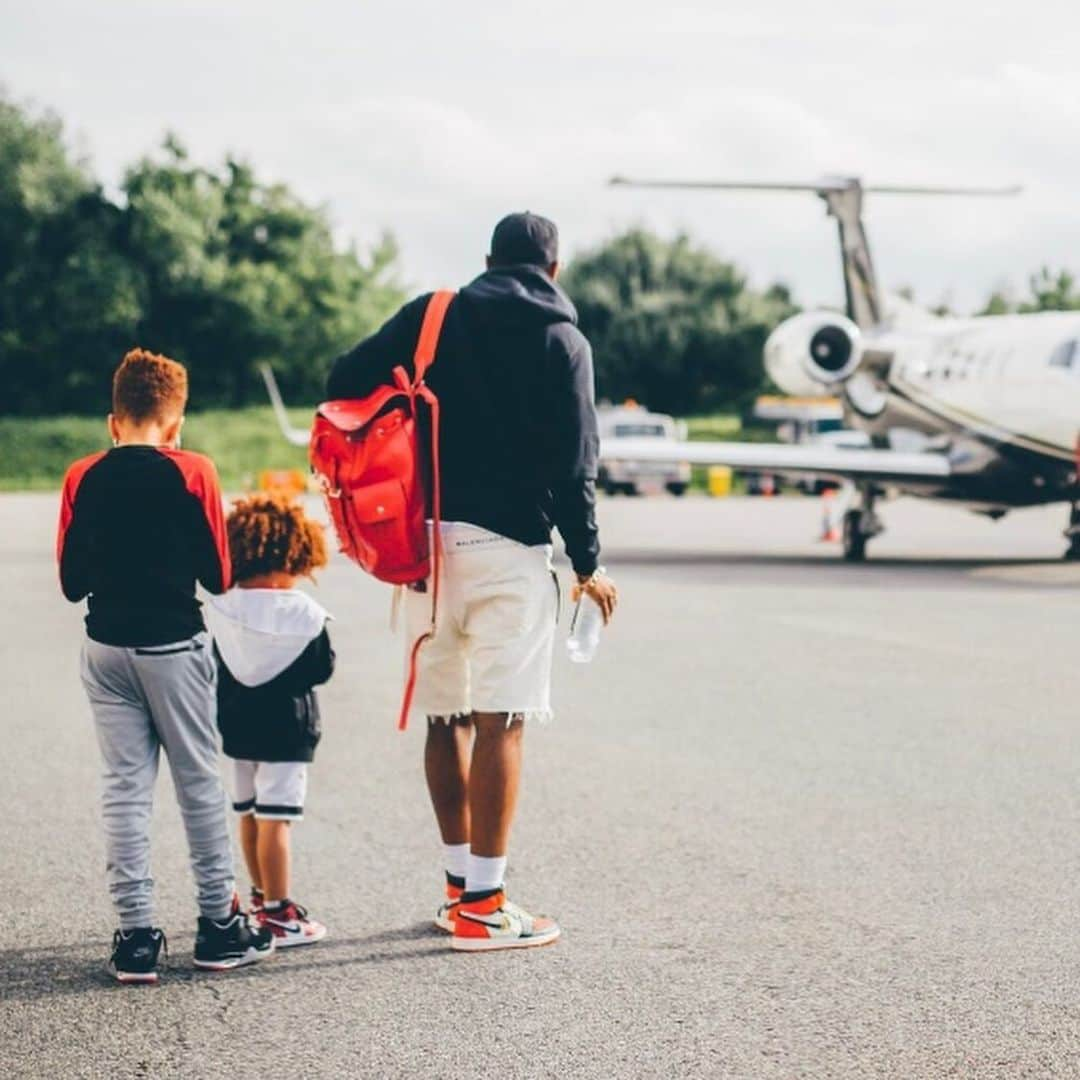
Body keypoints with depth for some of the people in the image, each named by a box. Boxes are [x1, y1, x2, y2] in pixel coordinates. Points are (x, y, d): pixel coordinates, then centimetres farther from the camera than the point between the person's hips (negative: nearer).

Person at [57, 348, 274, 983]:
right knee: (200, 783, 8)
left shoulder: (83, 479, -2)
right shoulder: (192, 473, -9)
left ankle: (137, 936, 5)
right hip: (175, 646, -2)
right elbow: (218, 577, -6)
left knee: (126, 788, 6)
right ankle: (220, 923, 15)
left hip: (106, 648, 2)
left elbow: (71, 582, 3)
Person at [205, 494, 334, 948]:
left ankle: (262, 895, 34)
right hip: (286, 727, -5)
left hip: (236, 725, 5)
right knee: (275, 819, -5)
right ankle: (277, 914, -2)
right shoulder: (304, 614, -14)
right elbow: (322, 669, -7)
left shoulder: (220, 609, -3)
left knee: (249, 813, 18)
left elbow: (213, 670, 3)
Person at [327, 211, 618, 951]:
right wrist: (588, 563, 4)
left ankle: (460, 882, 21)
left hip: (425, 540, 5)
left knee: (446, 718, 13)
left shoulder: (432, 316, 11)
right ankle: (483, 905, -3)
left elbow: (345, 383, 2)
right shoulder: (562, 340, 1)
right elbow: (573, 465, -5)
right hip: (508, 544, -4)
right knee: (499, 722, -4)